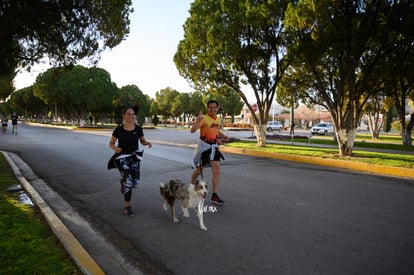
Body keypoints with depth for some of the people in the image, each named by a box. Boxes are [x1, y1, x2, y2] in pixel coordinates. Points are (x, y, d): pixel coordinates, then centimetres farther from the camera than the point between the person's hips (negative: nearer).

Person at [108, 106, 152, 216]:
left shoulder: (138, 128, -4)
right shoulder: (119, 129, -9)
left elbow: (143, 141, 9)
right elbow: (111, 143, 2)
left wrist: (148, 143, -14)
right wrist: (115, 148, -21)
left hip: (134, 157, 3)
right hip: (122, 157, -3)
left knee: (135, 183, 0)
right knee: (128, 181, -15)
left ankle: (123, 182, 39)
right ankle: (127, 206, 9)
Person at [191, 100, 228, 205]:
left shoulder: (218, 119, 5)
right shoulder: (204, 118, -17)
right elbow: (192, 131, -25)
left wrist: (223, 136, 5)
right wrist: (197, 121, -41)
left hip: (214, 146, 6)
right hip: (203, 146, -5)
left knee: (217, 171, -3)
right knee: (199, 170, 10)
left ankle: (214, 196, 4)